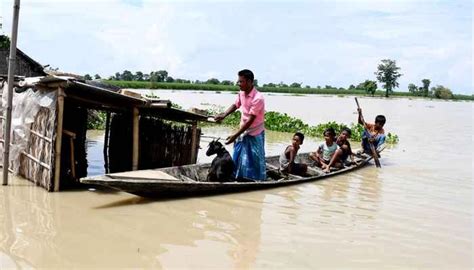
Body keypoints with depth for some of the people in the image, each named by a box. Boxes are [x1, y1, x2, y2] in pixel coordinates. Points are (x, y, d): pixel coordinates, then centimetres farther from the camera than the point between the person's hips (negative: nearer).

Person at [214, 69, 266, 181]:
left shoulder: (258, 98, -26)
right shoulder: (241, 93, -4)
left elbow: (250, 121, -25)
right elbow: (235, 105, 14)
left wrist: (235, 135, -25)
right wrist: (224, 115, -5)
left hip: (255, 134, -7)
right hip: (243, 132, 7)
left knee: (255, 160, 0)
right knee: (238, 158, 13)